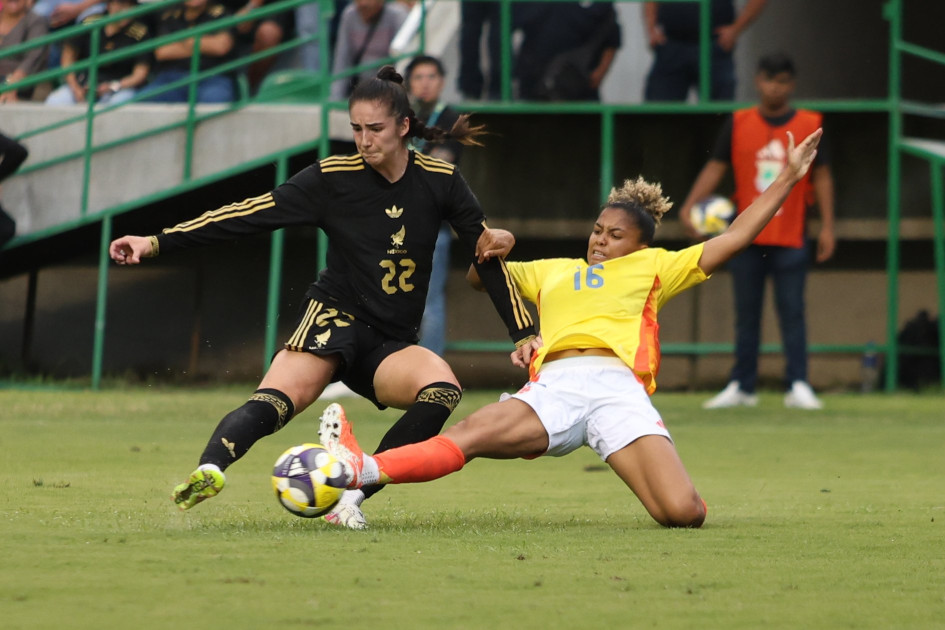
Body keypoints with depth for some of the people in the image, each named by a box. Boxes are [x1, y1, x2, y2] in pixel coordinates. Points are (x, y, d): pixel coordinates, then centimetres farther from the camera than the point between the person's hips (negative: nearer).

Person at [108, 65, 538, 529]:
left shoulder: (441, 181, 2)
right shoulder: (333, 178, -3)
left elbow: (488, 253, 11)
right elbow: (251, 214, -3)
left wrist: (524, 334, 8)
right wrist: (156, 243, -9)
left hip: (392, 343, 3)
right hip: (335, 317, -3)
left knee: (443, 390, -29)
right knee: (280, 398, -33)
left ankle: (351, 495, -26)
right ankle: (208, 470, -59)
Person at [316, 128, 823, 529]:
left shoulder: (652, 267, 26)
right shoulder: (554, 272, 36)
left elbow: (733, 239, 23)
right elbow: (479, 275, 41)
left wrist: (789, 176, 20)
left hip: (616, 387, -1)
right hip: (553, 388, 1)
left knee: (684, 513, -22)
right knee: (467, 436, -29)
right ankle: (358, 471, -47)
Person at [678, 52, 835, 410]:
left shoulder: (809, 125, 2)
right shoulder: (738, 124, 4)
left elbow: (822, 176, 5)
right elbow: (715, 167, 4)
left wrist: (827, 226, 0)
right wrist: (689, 206, -9)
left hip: (791, 238, -2)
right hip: (746, 237, 2)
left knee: (792, 311, -5)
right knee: (746, 314, 7)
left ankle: (798, 386, -3)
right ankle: (742, 387, 13)